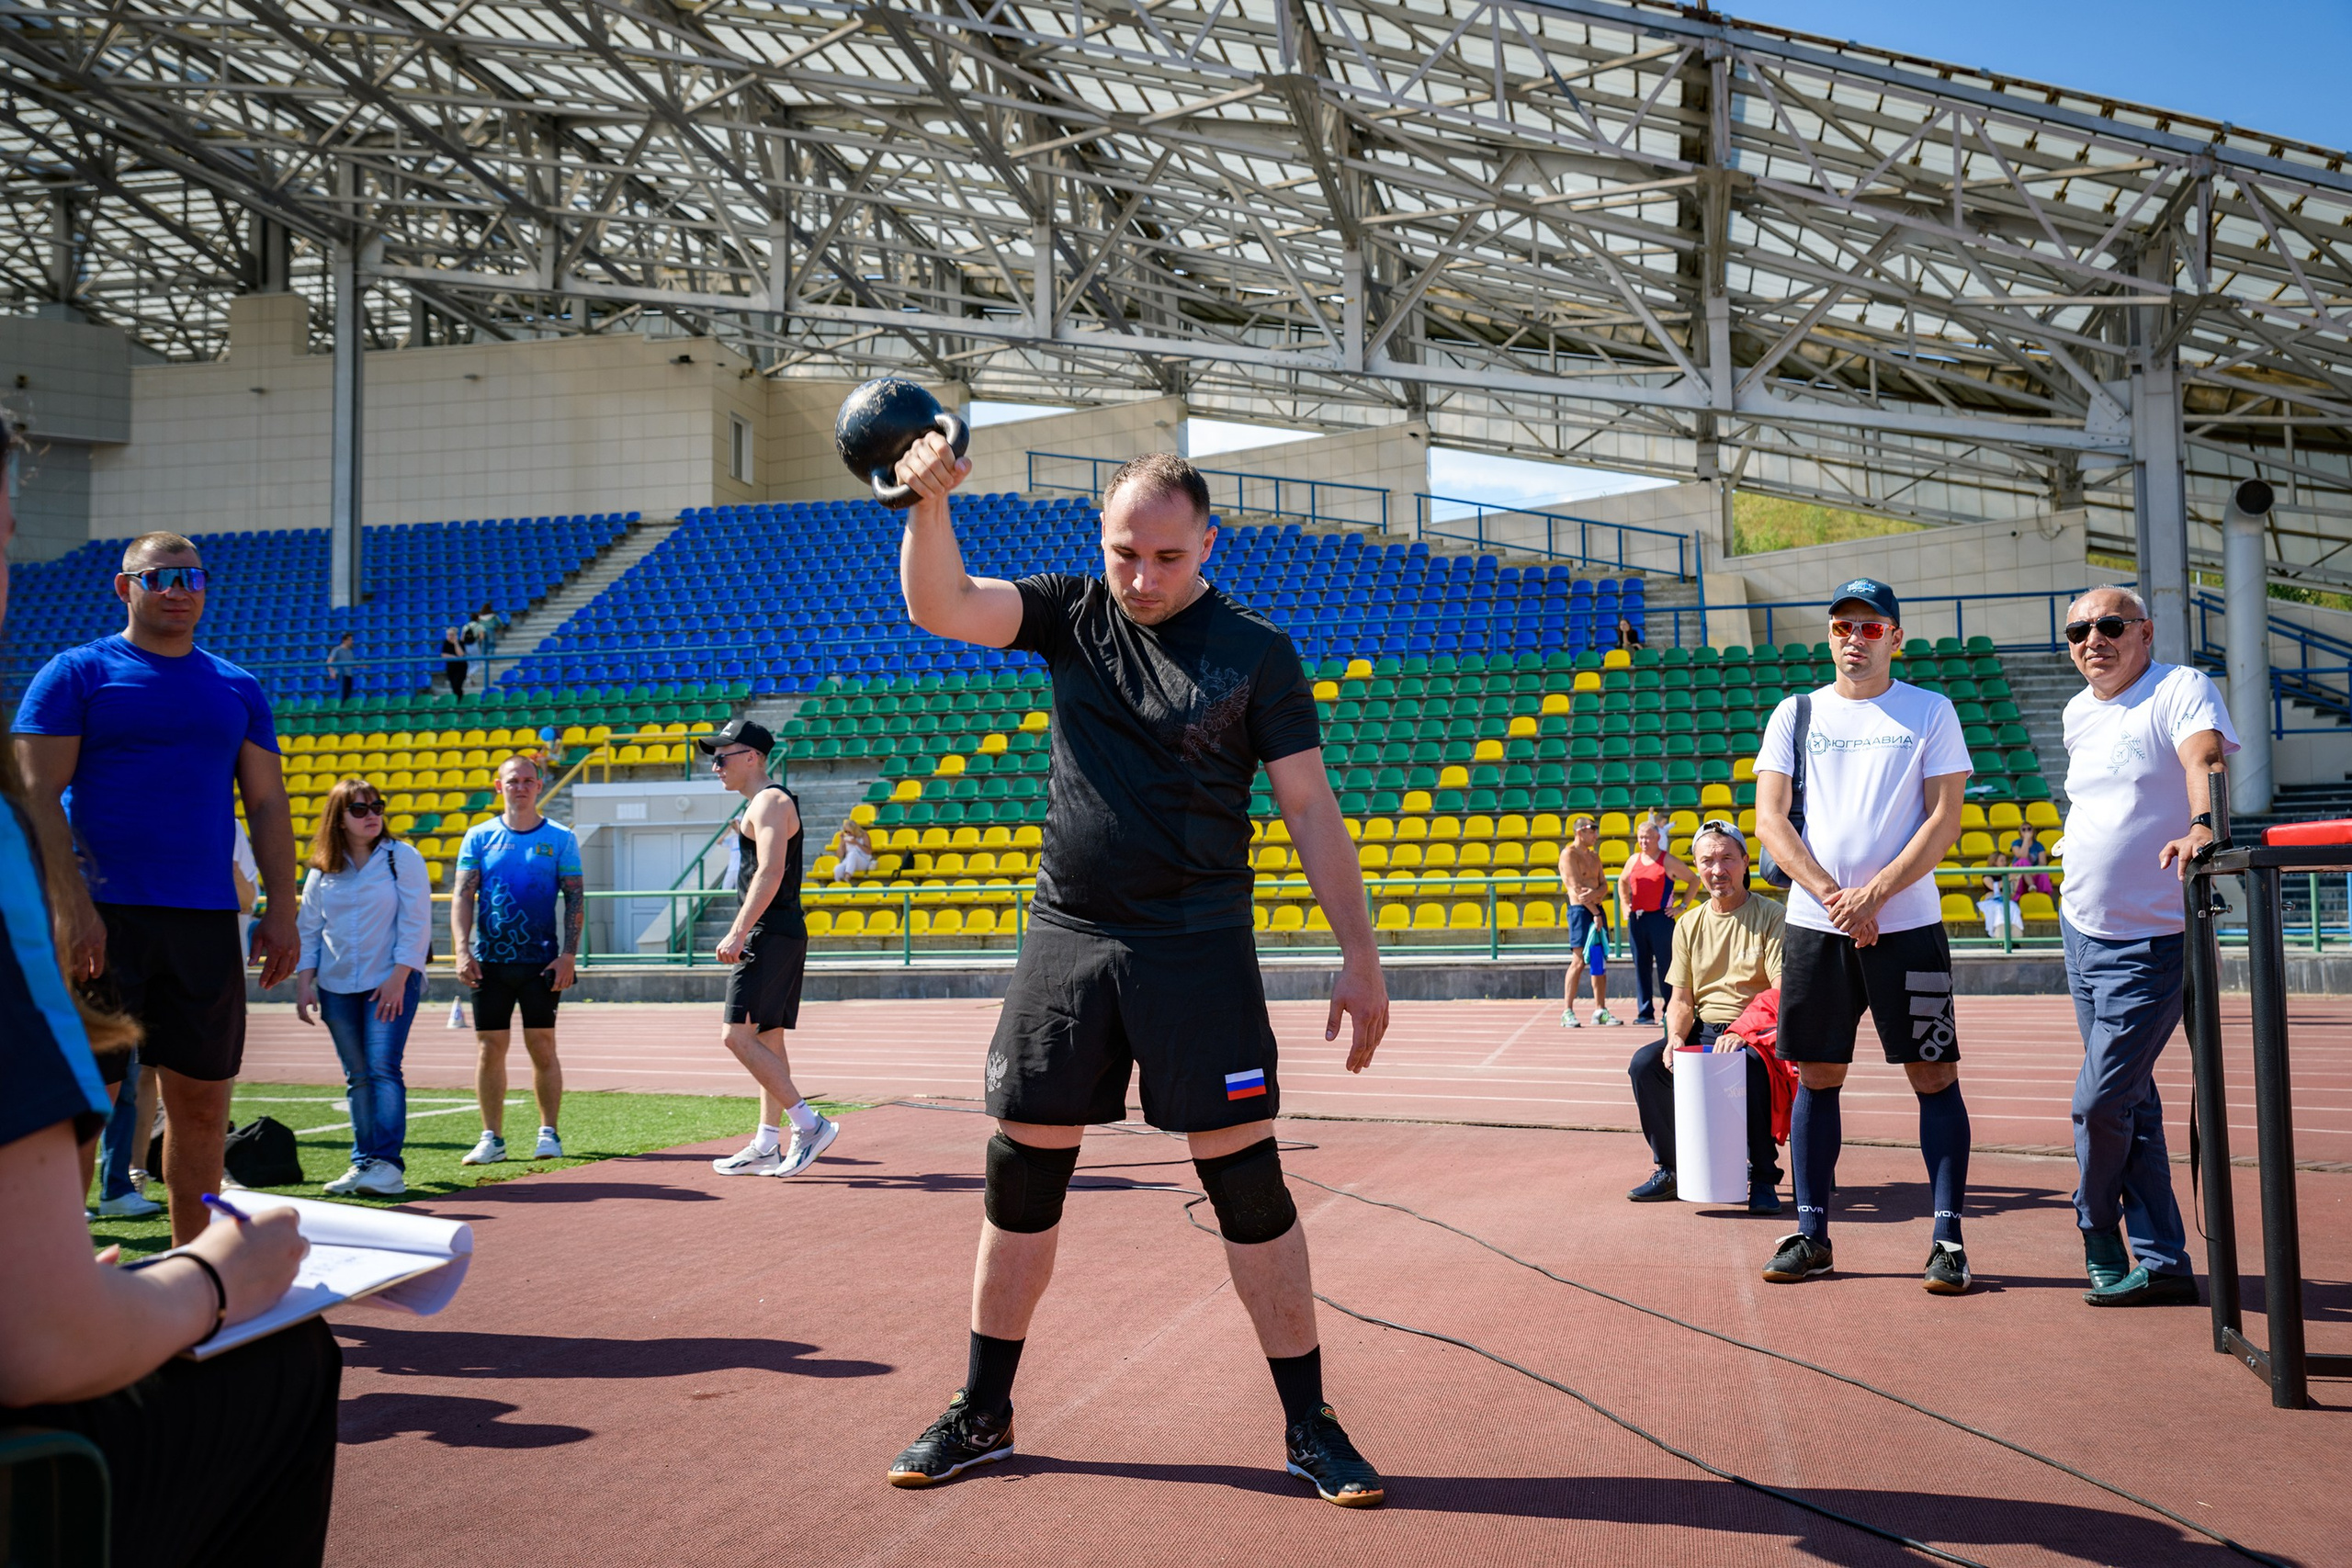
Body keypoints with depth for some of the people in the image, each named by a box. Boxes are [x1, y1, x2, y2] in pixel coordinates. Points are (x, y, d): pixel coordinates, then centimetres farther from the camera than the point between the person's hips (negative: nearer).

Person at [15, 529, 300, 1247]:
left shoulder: (238, 689, 14)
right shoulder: (77, 673, 2)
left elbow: (267, 804, 14)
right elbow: (38, 796, -5)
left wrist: (281, 910, 4)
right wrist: (74, 906, -15)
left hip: (207, 919, 4)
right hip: (105, 916, -4)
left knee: (202, 1100, 6)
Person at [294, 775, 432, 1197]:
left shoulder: (403, 858, -2)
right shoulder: (322, 870, 9)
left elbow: (415, 923, -6)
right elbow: (309, 930, 14)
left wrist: (398, 979, -13)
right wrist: (303, 984, 5)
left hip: (391, 982, -4)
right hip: (336, 987, 4)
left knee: (383, 1069, -13)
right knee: (357, 1077, 7)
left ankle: (388, 1163, -13)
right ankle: (364, 1162, 12)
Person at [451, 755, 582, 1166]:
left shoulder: (560, 839, 5)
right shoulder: (479, 837, 7)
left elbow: (575, 899, 2)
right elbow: (462, 896, 3)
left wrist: (568, 955, -8)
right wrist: (462, 950, -9)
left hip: (541, 961, -1)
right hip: (489, 961, 1)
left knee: (542, 1046, 1)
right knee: (491, 1047, 2)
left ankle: (549, 1133, 11)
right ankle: (492, 1139, 9)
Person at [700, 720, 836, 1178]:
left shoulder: (770, 802, -11)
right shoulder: (759, 805, 22)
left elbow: (770, 872, -23)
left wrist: (738, 932, -28)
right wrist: (744, 933, 23)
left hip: (770, 934, -11)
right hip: (778, 935, 11)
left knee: (738, 1036, -13)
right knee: (767, 1040, 10)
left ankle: (809, 1124, -12)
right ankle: (767, 1147, 13)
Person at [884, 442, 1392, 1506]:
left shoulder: (1256, 652, 0)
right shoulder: (1071, 616, 8)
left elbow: (1310, 808, -1)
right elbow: (940, 606, -6)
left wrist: (1358, 953, -5)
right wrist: (929, 501, -23)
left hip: (1198, 945, -3)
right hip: (1066, 936, 3)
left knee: (1246, 1179, -3)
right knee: (1020, 1172, 7)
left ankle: (1307, 1426, 12)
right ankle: (983, 1413, 24)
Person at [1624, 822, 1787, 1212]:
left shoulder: (1770, 917, -4)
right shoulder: (1689, 924, 11)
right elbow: (1681, 999, 9)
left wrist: (1742, 1032, -31)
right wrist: (1676, 1038, -13)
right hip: (1703, 1032, 5)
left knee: (1749, 1067, -37)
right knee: (1645, 1063, -19)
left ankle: (1763, 1177, -17)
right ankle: (1671, 1169, -1)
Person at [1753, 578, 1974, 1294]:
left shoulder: (1931, 711, 4)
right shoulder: (1795, 713, 10)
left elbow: (1944, 820, -3)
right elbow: (1770, 819, 3)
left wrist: (1872, 894, -13)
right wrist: (1832, 897, -9)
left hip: (1908, 922, -2)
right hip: (1814, 924, 2)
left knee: (1934, 1075, -1)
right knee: (1816, 1075, 6)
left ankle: (1948, 1237, 6)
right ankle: (1811, 1232, 15)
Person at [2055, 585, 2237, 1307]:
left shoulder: (2182, 689, -12)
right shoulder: (2078, 713, 10)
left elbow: (2203, 759, -32)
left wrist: (2201, 825, -51)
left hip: (2151, 943, -7)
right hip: (2081, 931, 8)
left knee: (2100, 1101, -7)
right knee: (2129, 1100, 12)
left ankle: (2100, 1238, 18)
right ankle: (2162, 1260, 21)